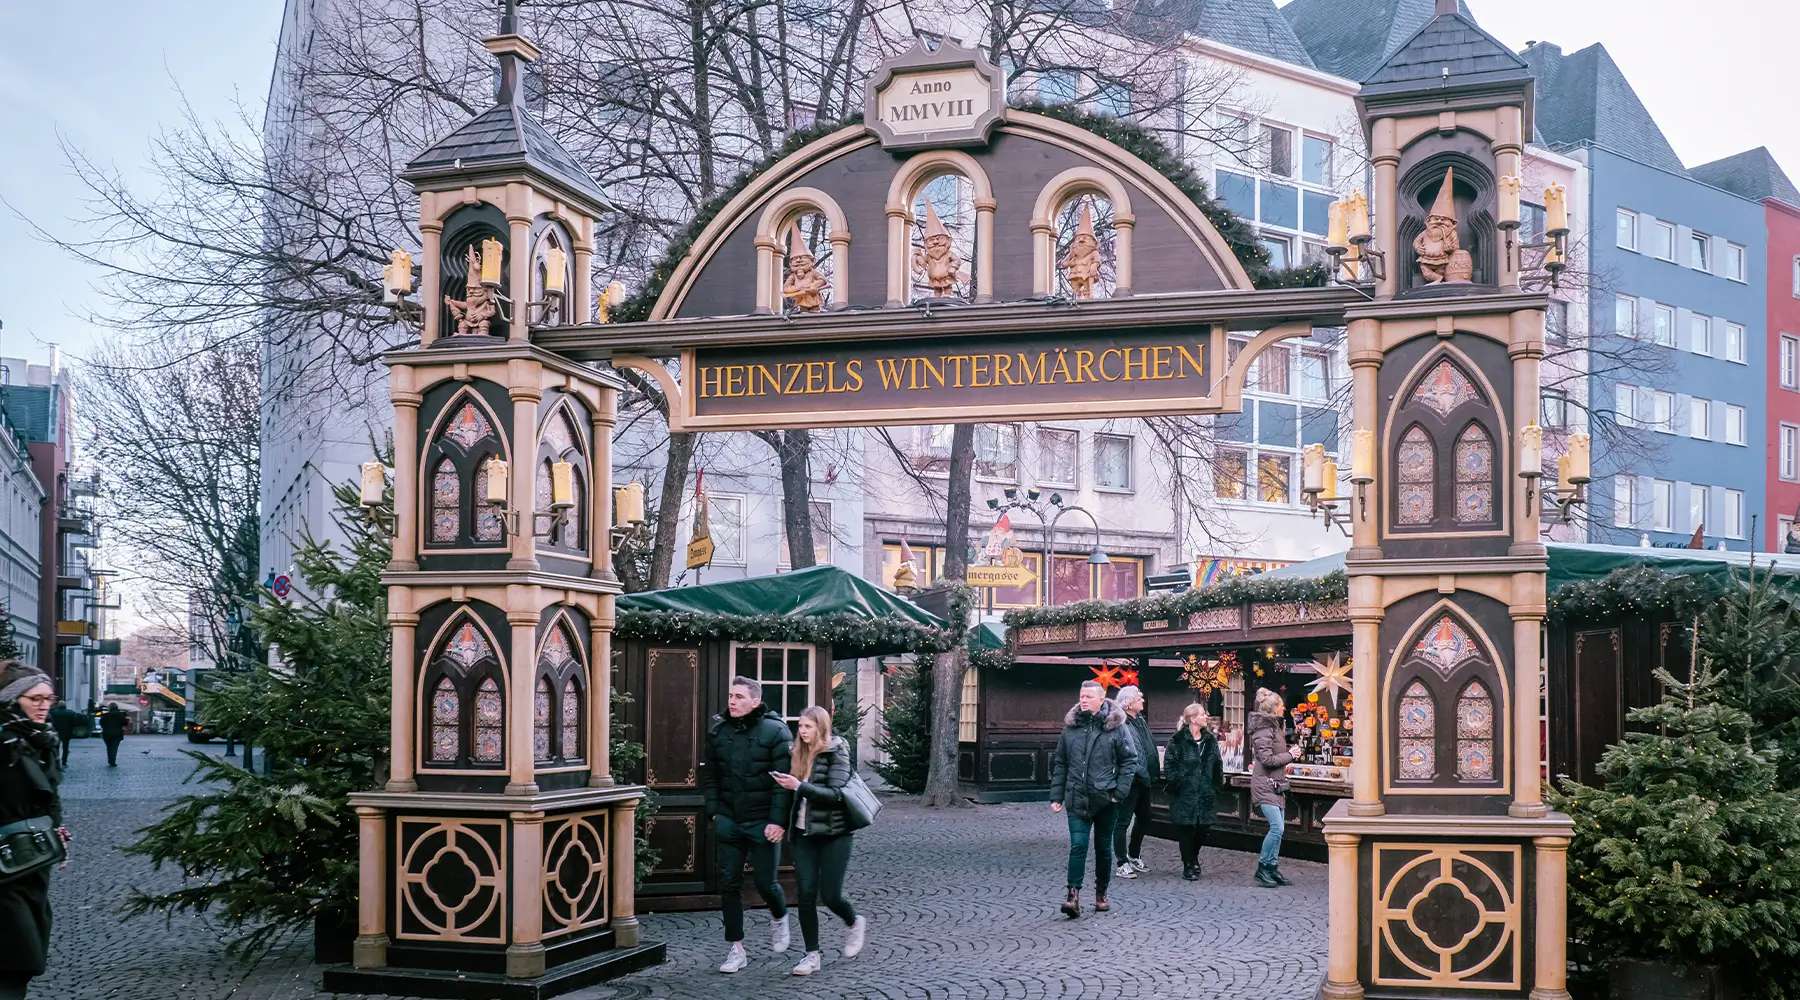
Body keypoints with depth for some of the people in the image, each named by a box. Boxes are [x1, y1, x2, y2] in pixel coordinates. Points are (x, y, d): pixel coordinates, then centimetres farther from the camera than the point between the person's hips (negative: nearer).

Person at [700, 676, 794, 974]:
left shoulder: (775, 731, -9)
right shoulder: (718, 732, 5)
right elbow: (709, 776, 12)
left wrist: (777, 821, -17)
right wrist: (714, 812, 2)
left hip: (763, 824, -4)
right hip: (729, 823, 4)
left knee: (765, 882, 2)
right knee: (729, 884, 4)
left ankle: (779, 918, 36)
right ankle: (735, 948, 13)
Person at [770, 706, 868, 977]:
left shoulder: (836, 754, -9)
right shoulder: (799, 754, 6)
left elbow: (836, 794, -18)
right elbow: (793, 793, 15)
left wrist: (799, 786, -25)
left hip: (833, 833, -5)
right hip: (803, 833, 5)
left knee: (830, 895, -3)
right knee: (806, 894, -1)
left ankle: (855, 924, 29)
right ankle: (812, 955, 8)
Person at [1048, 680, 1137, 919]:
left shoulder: (1115, 727, -3)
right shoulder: (1071, 727, 5)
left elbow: (1130, 761, -1)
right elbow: (1059, 763, 10)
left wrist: (1120, 791, -10)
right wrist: (1056, 796, 4)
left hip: (1104, 799, -1)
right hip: (1077, 799, 1)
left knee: (1103, 847, 12)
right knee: (1078, 845, -11)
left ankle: (1101, 894, 26)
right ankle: (1074, 895, -14)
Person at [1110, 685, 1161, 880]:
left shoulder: (1142, 721, 13)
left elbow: (1151, 746, 16)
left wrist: (1155, 774, 10)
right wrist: (1142, 774, -22)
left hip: (1144, 781, 10)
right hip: (1129, 781, -10)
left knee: (1144, 819, 19)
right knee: (1123, 822, -1)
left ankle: (1134, 857, 34)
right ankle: (1123, 864, 5)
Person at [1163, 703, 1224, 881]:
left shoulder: (1210, 740, 11)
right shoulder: (1179, 740, -8)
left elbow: (1217, 764, 20)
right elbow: (1168, 763, -9)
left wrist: (1217, 780, 12)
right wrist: (1177, 781, -13)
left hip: (1204, 793, 5)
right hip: (1184, 794, -5)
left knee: (1202, 828, 7)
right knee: (1186, 830, -2)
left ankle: (1193, 859, 30)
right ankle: (1189, 866, 9)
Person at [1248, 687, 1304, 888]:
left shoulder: (1273, 727, 18)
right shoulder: (1263, 730, -14)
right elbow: (1267, 759, -20)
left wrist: (1290, 753, 13)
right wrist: (1290, 755, -10)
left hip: (1276, 786, 10)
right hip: (1265, 786, -10)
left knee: (1278, 828, 9)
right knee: (1277, 827, -16)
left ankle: (1273, 869, 14)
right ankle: (1263, 869, -7)